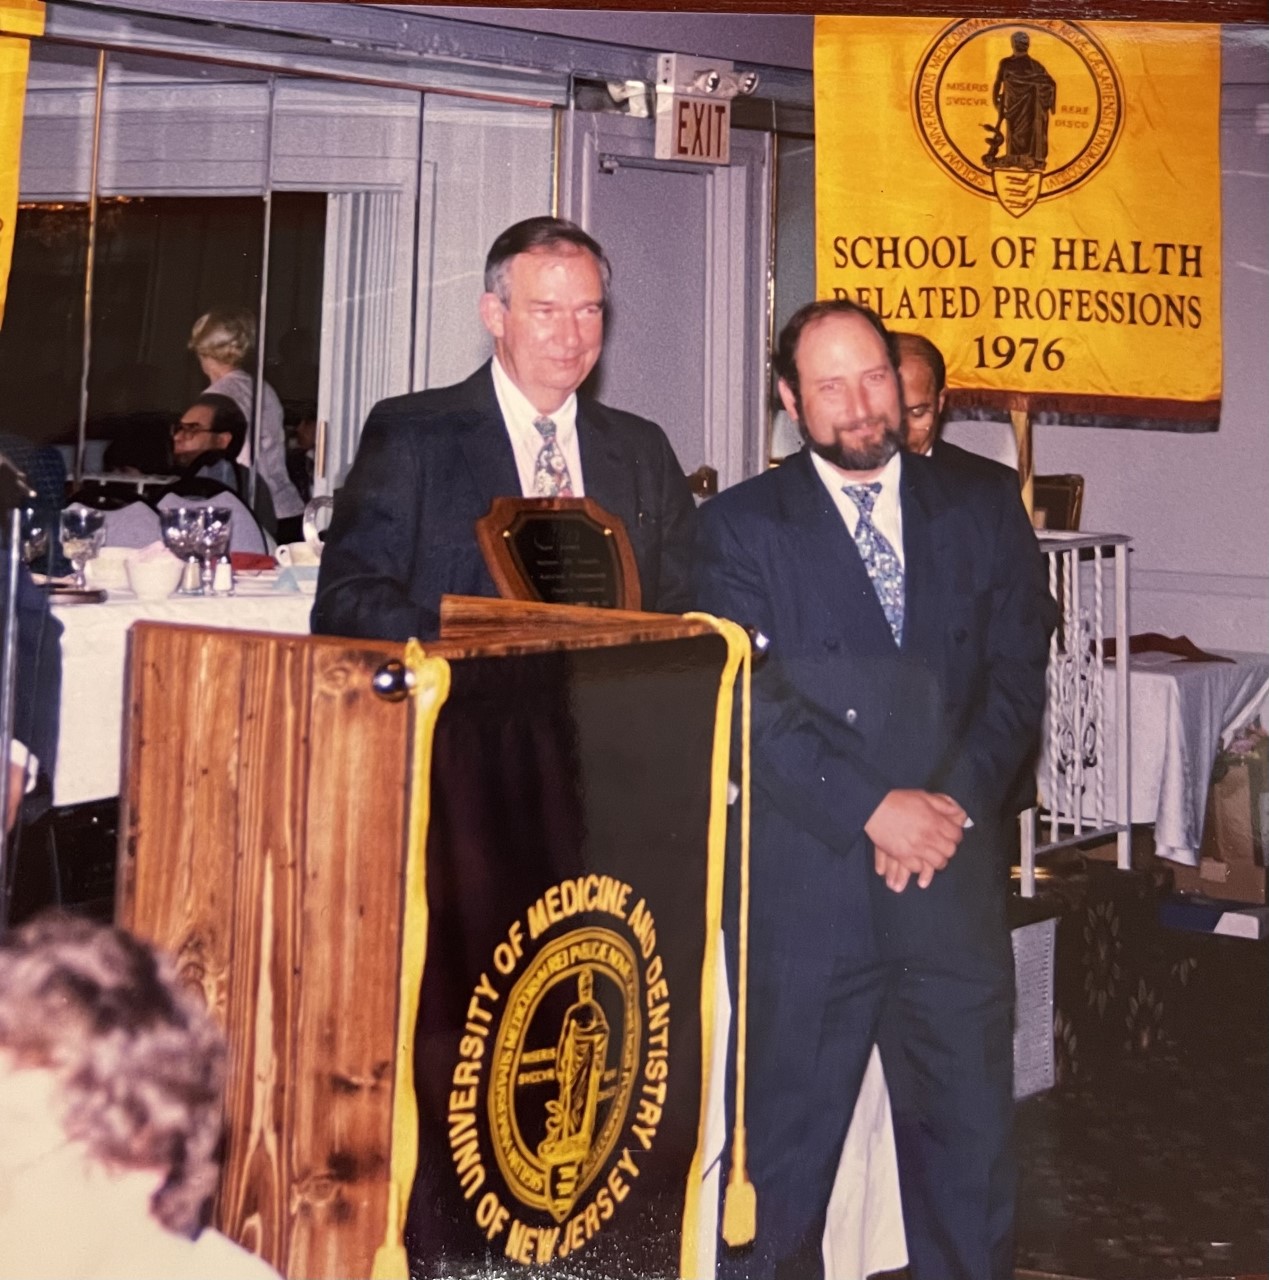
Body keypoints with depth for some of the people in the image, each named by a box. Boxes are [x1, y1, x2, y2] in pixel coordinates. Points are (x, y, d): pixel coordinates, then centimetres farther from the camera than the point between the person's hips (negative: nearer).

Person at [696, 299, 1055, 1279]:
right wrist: (872, 810, -14)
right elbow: (751, 701, -6)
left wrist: (950, 803, -10)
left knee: (975, 1139, 7)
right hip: (807, 887, -2)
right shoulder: (742, 526, 2)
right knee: (786, 1145, 6)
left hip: (955, 880, 2)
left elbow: (1017, 676, 4)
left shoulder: (986, 512, 10)